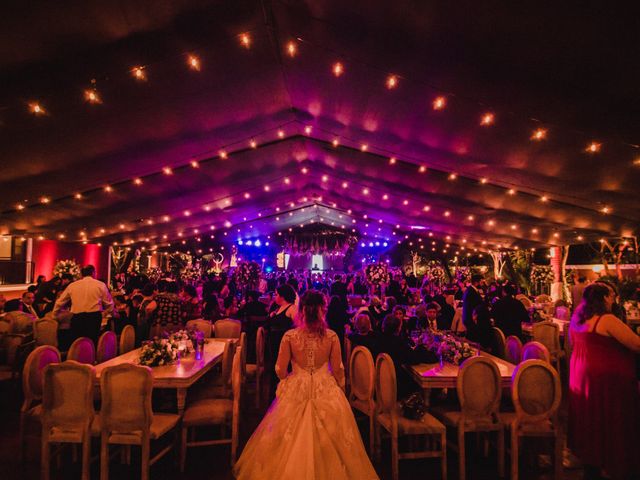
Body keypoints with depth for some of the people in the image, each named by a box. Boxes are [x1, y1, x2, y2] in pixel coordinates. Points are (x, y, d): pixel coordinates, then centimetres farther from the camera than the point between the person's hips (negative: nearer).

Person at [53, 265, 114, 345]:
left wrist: (54, 315, 38)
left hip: (77, 318, 2)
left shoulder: (72, 285, 11)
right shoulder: (100, 285, 4)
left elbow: (59, 302, 21)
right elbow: (109, 304, 6)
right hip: (94, 318, -1)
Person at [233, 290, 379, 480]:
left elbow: (280, 370, -7)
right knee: (327, 442, 22)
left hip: (296, 391, 0)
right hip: (326, 392, 0)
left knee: (292, 441, 23)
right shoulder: (332, 337, -15)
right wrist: (340, 388, 14)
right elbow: (338, 369, -6)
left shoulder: (289, 336, -15)